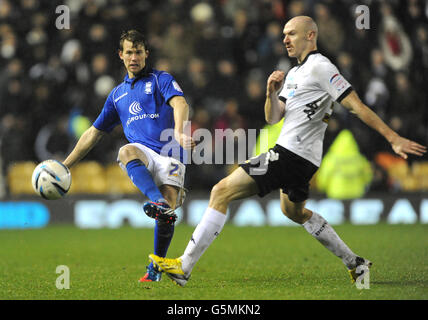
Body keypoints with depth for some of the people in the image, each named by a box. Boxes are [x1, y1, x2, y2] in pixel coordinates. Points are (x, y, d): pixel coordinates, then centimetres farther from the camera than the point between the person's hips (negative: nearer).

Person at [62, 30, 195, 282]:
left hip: (170, 155, -3)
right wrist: (64, 165, 27)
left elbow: (180, 104, -10)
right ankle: (158, 201, -57)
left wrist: (179, 132, -33)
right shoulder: (118, 94, 25)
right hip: (142, 153, 3)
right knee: (126, 151, -36)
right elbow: (94, 133, 31)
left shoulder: (161, 79, 11)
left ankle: (157, 266, 3)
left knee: (167, 214, -20)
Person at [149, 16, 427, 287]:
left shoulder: (320, 67, -9)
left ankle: (184, 267, -17)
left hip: (290, 154, -11)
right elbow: (272, 118, 17)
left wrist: (394, 138, -19)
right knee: (294, 211, 32)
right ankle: (355, 263, 33)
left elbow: (357, 106, -15)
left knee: (222, 191, -14)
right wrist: (272, 93, -4)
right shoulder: (294, 73, 20)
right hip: (300, 158, 11)